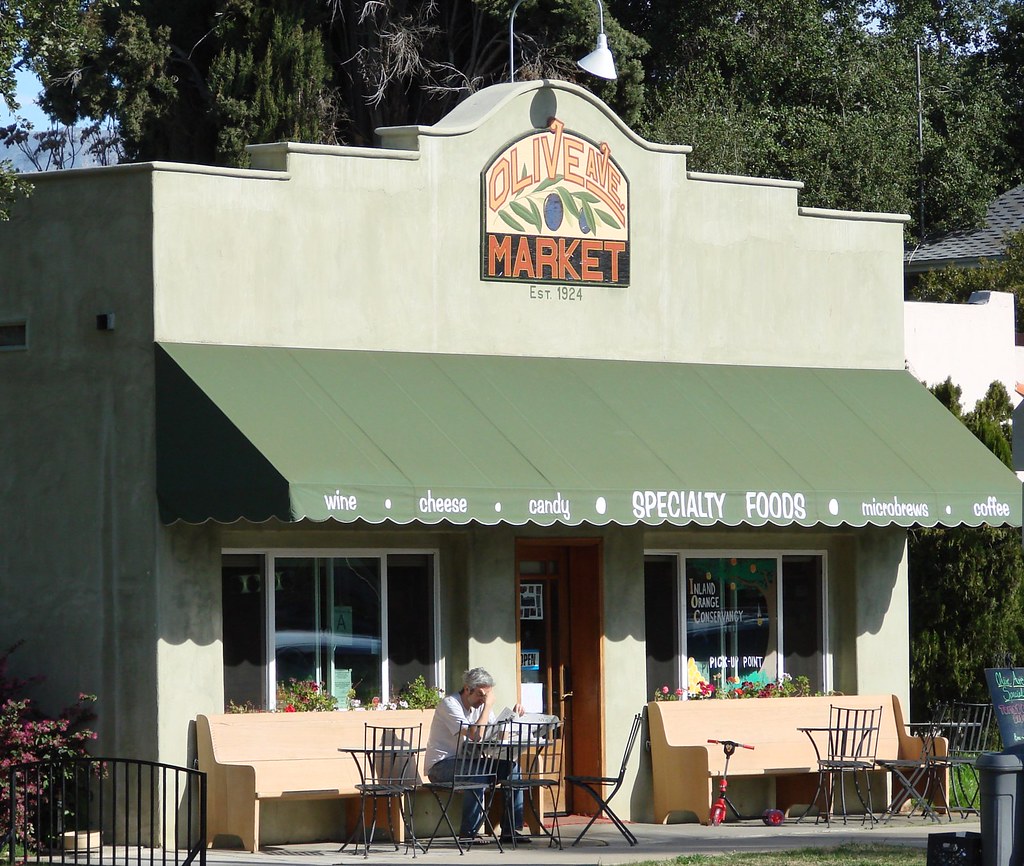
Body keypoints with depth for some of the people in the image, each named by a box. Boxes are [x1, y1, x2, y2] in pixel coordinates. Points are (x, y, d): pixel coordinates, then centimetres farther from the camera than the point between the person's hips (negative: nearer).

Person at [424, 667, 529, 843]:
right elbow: (475, 735, -26)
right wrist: (488, 706, -20)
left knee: (511, 766, -7)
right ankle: (468, 833, -31)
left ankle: (511, 829, -9)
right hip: (440, 767, -8)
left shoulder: (480, 706, 11)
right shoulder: (450, 705, -15)